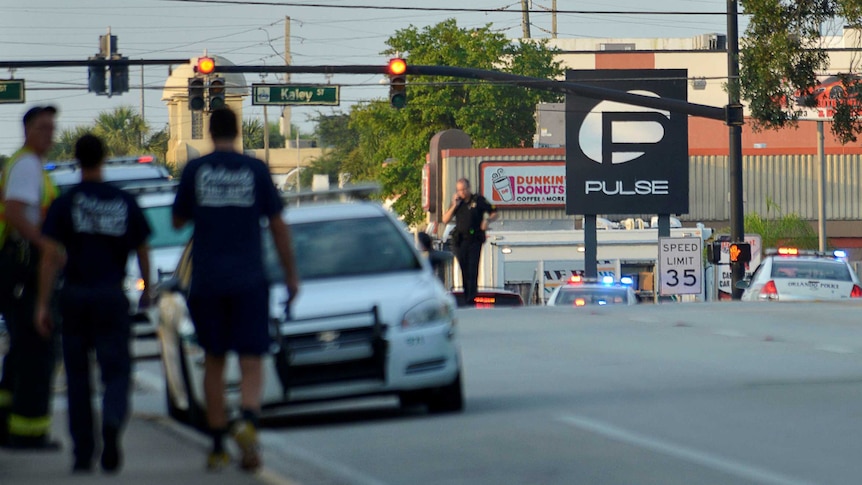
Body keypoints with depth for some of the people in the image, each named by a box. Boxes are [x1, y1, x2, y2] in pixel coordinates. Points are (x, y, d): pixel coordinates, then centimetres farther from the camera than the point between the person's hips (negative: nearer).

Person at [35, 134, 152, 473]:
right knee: (116, 370, 2)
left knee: (78, 376, 10)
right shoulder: (125, 203, 4)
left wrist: (42, 305, -6)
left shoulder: (64, 204, -2)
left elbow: (50, 256, -8)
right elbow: (142, 251, 11)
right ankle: (112, 424, -29)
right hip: (112, 295, 0)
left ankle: (82, 454, 12)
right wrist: (147, 289, 27)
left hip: (75, 295, 0)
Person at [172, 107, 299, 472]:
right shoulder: (256, 170, 1)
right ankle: (247, 420, -28)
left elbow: (178, 220, 11)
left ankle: (218, 446, 12)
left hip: (206, 281, 1)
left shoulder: (195, 170, 1)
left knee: (214, 361, 12)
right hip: (248, 279, -1)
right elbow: (278, 226, 2)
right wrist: (291, 275, 10)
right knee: (251, 362, 0)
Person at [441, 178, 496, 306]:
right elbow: (445, 220, 8)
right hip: (460, 241, 4)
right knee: (464, 271, 7)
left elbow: (494, 213, 8)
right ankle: (466, 297, 13)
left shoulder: (478, 200, 3)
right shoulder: (457, 202, 14)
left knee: (472, 270, -11)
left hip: (474, 241, -4)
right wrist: (454, 206, -2)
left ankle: (471, 299, -15)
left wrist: (487, 220, -13)